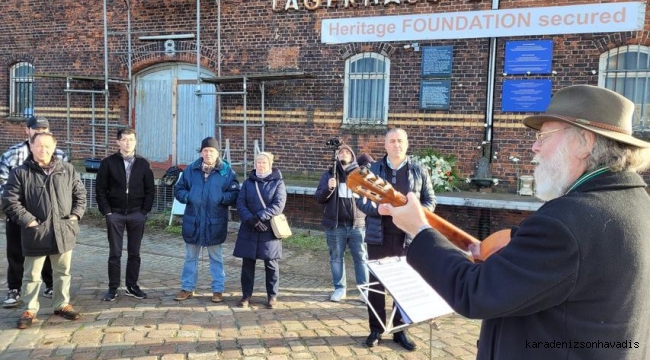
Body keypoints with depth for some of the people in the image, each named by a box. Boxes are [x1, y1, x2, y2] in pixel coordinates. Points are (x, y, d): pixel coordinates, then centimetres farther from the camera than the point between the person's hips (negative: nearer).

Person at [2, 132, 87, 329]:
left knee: (62, 272, 15)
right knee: (32, 275, 8)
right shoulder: (20, 173, -3)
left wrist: (76, 215, -1)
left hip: (63, 231, 3)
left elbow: (80, 194, 11)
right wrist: (27, 220, -13)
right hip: (35, 233, -2)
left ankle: (62, 304, 30)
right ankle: (30, 310, 22)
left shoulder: (68, 170, 5)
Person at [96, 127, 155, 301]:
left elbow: (150, 190, 5)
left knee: (134, 253, 8)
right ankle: (113, 288, 14)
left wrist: (144, 211, -3)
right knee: (115, 253, 4)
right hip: (115, 214, -1)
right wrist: (106, 212, -7)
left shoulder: (143, 163, 3)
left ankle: (132, 286, 19)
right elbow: (100, 189, -1)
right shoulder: (108, 162, -1)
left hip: (137, 214, 2)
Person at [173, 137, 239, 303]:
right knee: (190, 257, 14)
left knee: (216, 258, 10)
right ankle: (188, 288, 27)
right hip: (193, 221, 3)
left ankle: (218, 290, 20)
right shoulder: (191, 169, 4)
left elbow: (235, 195, -4)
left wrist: (221, 198, -21)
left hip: (215, 222, -2)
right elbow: (178, 189, 8)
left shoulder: (226, 171, -4)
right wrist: (188, 197, -11)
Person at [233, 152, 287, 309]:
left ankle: (272, 296, 16)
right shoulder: (248, 182, 10)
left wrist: (260, 217, -20)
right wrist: (250, 219, -17)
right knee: (247, 264, 6)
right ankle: (246, 295, 17)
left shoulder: (278, 182, 2)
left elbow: (278, 205, -10)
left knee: (271, 264, 4)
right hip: (249, 230, 2)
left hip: (270, 230, -2)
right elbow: (240, 203, 1)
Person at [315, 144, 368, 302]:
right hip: (335, 225, 1)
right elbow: (318, 198, 2)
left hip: (357, 224, -1)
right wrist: (328, 188, -17)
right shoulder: (329, 174, 8)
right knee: (336, 258, 9)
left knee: (361, 257, 3)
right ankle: (340, 288, 20)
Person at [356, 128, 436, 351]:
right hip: (379, 237, 0)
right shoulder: (372, 170, 4)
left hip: (408, 238, 0)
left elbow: (430, 201, 6)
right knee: (376, 282, 6)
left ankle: (401, 330, 23)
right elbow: (360, 199, 3)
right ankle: (376, 329, 21)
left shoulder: (419, 172, 4)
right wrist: (377, 209, -17)